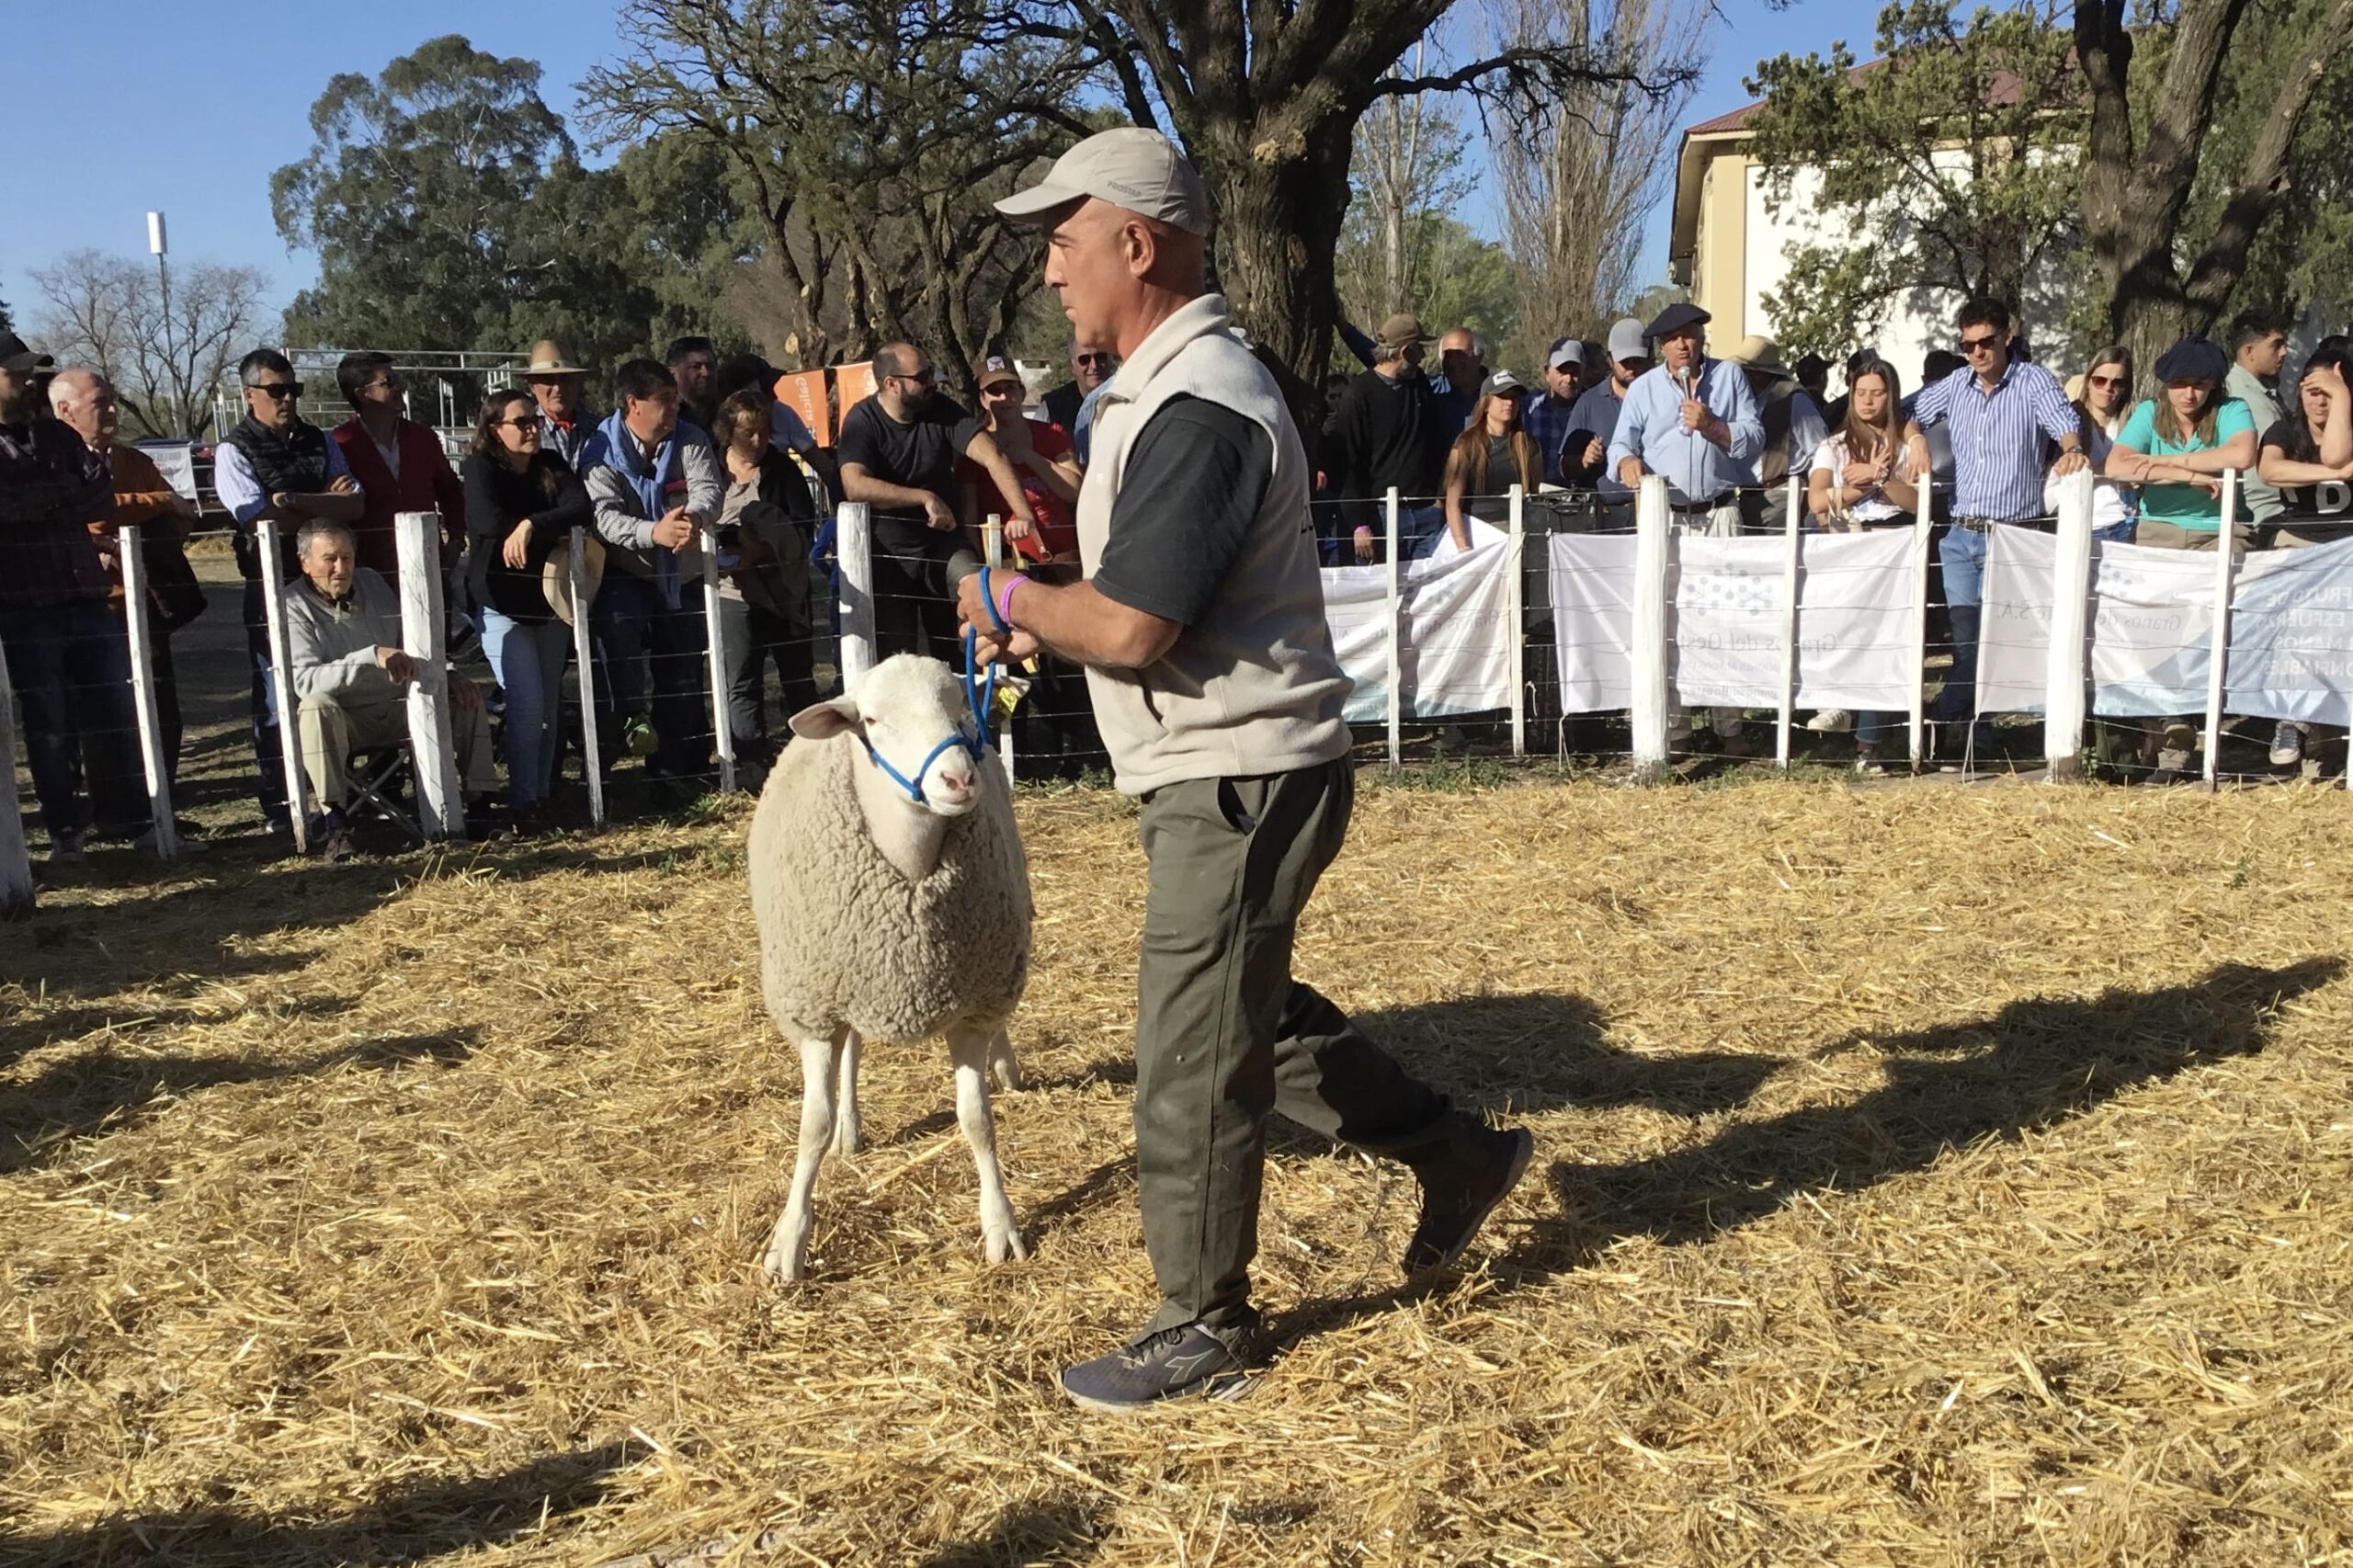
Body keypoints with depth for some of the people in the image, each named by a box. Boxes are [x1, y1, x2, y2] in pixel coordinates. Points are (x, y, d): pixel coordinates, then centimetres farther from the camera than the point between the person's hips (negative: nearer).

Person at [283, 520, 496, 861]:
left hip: (398, 711, 5)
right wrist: (373, 656, -37)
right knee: (316, 706, -36)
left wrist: (446, 674, -1)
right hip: (344, 723, -5)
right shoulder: (293, 606, -12)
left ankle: (477, 803, -14)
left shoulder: (372, 583, 6)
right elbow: (306, 681, -27)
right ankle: (333, 821, -39)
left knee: (466, 698, -10)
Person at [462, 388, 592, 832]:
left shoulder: (552, 465, 7)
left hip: (550, 602, 5)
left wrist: (532, 526, -25)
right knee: (527, 704, -14)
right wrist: (556, 537, -13)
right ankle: (523, 805, -6)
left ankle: (543, 795, 17)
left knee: (549, 705, 8)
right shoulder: (480, 467, -4)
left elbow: (582, 509, -10)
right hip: (503, 606, -5)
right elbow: (491, 522, -21)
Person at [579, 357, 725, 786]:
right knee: (614, 619, -38)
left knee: (683, 677, 9)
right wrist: (654, 532, -44)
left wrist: (694, 517, -43)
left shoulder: (691, 441, -1)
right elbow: (603, 515, -24)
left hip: (683, 578, 4)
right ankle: (628, 717, -26)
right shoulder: (601, 452, -9)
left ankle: (674, 771, 22)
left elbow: (710, 489, -18)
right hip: (627, 576, -4)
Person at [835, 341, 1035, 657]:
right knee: (896, 662, 5)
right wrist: (925, 498, -29)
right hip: (889, 554, -2)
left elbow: (992, 456, -17)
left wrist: (1023, 514, -32)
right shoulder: (862, 421, -11)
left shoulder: (942, 411, -5)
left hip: (945, 545, 2)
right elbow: (854, 486, -26)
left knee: (959, 653, 4)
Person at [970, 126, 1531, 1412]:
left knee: (1193, 1063, 2)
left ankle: (1204, 1330, 20)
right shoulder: (1172, 387, 13)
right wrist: (1047, 620, 7)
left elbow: (1130, 628, -25)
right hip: (1221, 776, 11)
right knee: (1252, 1014, 23)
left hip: (1238, 784, -11)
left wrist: (1011, 598, -8)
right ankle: (1455, 1156, 35)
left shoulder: (1197, 411, -21)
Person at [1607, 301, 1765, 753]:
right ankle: (1672, 726, 3)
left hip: (1720, 512, 0)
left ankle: (1728, 726, 5)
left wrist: (1712, 426, -12)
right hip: (1664, 516, 0)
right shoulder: (1643, 389, 12)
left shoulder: (1730, 377, 12)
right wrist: (1628, 462, -21)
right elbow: (1621, 443, 2)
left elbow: (1754, 435, 4)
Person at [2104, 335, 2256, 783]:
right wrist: (2191, 476, -17)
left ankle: (2172, 744, -12)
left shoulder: (2231, 411, 2)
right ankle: (2173, 739, -7)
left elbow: (2243, 455, -20)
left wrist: (2164, 462, -15)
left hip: (2216, 533, -1)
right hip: (2157, 532, 1)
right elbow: (2116, 466, -13)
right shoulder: (2149, 414, 5)